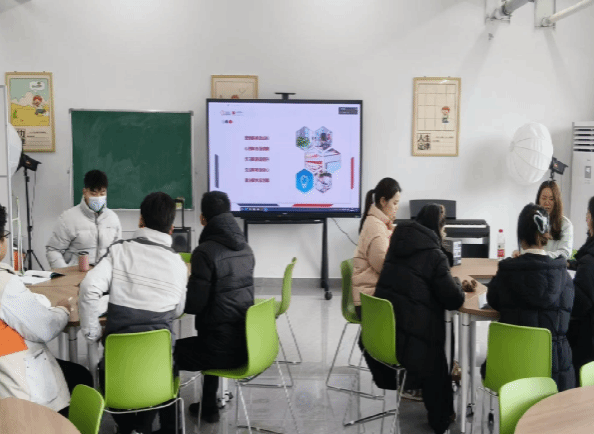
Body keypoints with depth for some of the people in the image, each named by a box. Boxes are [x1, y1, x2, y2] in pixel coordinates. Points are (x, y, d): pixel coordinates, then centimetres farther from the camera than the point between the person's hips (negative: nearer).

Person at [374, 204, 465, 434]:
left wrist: (451, 282, 24)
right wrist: (457, 284, 10)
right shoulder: (434, 254, -11)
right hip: (410, 335, -6)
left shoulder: (398, 245, 10)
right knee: (436, 370, 23)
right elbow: (453, 300, -11)